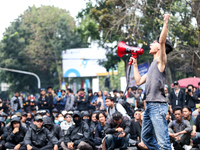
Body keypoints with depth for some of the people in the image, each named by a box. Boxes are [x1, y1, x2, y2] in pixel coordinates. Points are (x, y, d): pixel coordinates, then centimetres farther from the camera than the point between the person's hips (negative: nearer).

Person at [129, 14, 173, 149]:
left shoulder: (161, 61, -1)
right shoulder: (153, 65, 23)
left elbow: (162, 40, -17)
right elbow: (139, 81, 25)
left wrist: (166, 22, -19)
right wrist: (135, 64, 29)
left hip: (158, 106, -10)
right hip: (149, 105, 10)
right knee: (146, 137, 16)